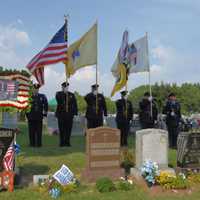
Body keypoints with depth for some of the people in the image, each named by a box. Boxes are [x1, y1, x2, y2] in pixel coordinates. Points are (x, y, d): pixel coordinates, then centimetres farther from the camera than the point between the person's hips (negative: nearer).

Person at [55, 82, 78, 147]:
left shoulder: (72, 95, 12)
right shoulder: (58, 94, 7)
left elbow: (75, 105, 8)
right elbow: (59, 101, -15)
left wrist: (75, 113, -1)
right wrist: (63, 93, -15)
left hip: (69, 114, 2)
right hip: (61, 114, -1)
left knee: (68, 129, 1)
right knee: (62, 129, 1)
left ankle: (67, 142, 9)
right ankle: (62, 142, 9)